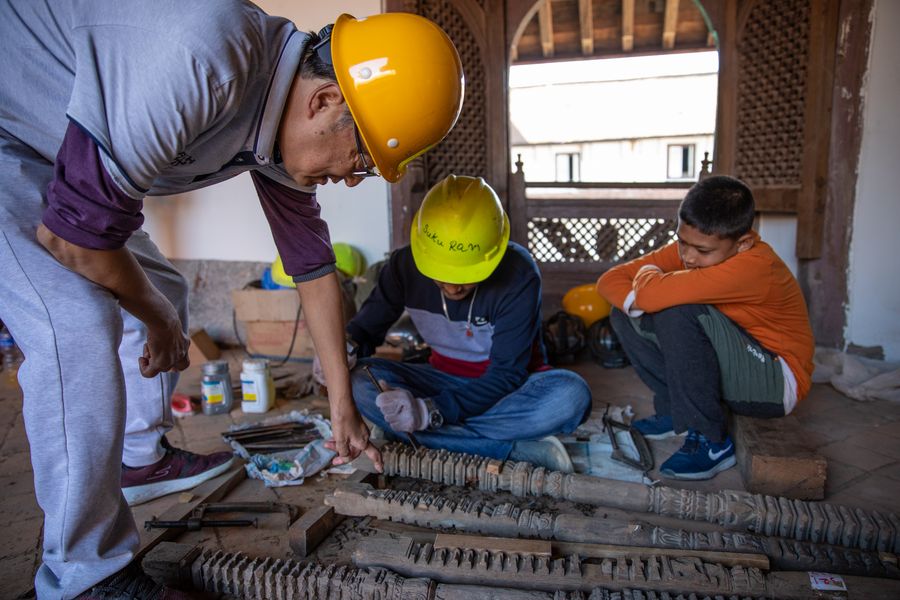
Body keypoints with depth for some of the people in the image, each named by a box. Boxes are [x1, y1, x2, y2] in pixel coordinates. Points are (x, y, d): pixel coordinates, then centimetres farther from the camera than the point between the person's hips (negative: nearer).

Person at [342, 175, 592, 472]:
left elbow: (507, 374, -26)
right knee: (359, 380, -27)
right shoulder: (406, 264, -14)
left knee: (571, 395, -35)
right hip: (445, 379, 4)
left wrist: (432, 412, -39)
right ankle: (518, 449, -28)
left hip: (508, 388, -3)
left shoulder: (519, 276, -25)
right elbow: (366, 327, -1)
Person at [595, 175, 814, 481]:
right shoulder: (689, 249, -9)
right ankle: (675, 410, 5)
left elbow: (651, 295, -41)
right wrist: (635, 304, -29)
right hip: (725, 371, 7)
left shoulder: (755, 266, -32)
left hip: (775, 383, -7)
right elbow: (610, 280, -8)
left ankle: (710, 440, -18)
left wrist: (648, 272, -17)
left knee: (681, 313, -32)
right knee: (625, 316, -6)